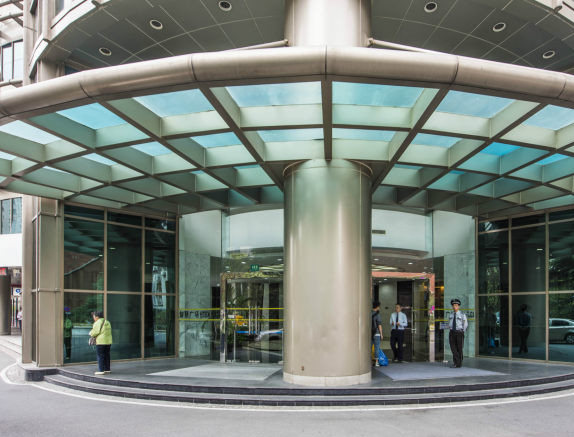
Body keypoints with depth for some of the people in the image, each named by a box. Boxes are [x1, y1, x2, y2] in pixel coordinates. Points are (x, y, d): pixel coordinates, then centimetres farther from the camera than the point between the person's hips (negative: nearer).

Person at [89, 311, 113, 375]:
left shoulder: (98, 323, -9)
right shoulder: (107, 322, 15)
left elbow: (95, 332, -15)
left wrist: (91, 333, 7)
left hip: (101, 342, -8)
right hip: (108, 341, 8)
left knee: (100, 356, -2)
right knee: (107, 355, 12)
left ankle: (101, 370, -3)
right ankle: (107, 369, 16)